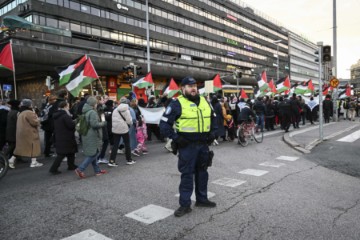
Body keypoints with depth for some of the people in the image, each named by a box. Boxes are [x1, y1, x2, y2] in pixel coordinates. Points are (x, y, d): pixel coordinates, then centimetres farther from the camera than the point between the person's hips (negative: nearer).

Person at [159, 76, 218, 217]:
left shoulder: (204, 101, 11)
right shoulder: (177, 103, -9)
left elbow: (213, 118, 25)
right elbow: (164, 124, -9)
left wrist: (212, 132, 11)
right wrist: (175, 137, -16)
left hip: (203, 144, 6)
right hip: (187, 145, -6)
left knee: (202, 172, 16)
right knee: (187, 174, 0)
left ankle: (202, 199, 32)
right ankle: (185, 205, 12)